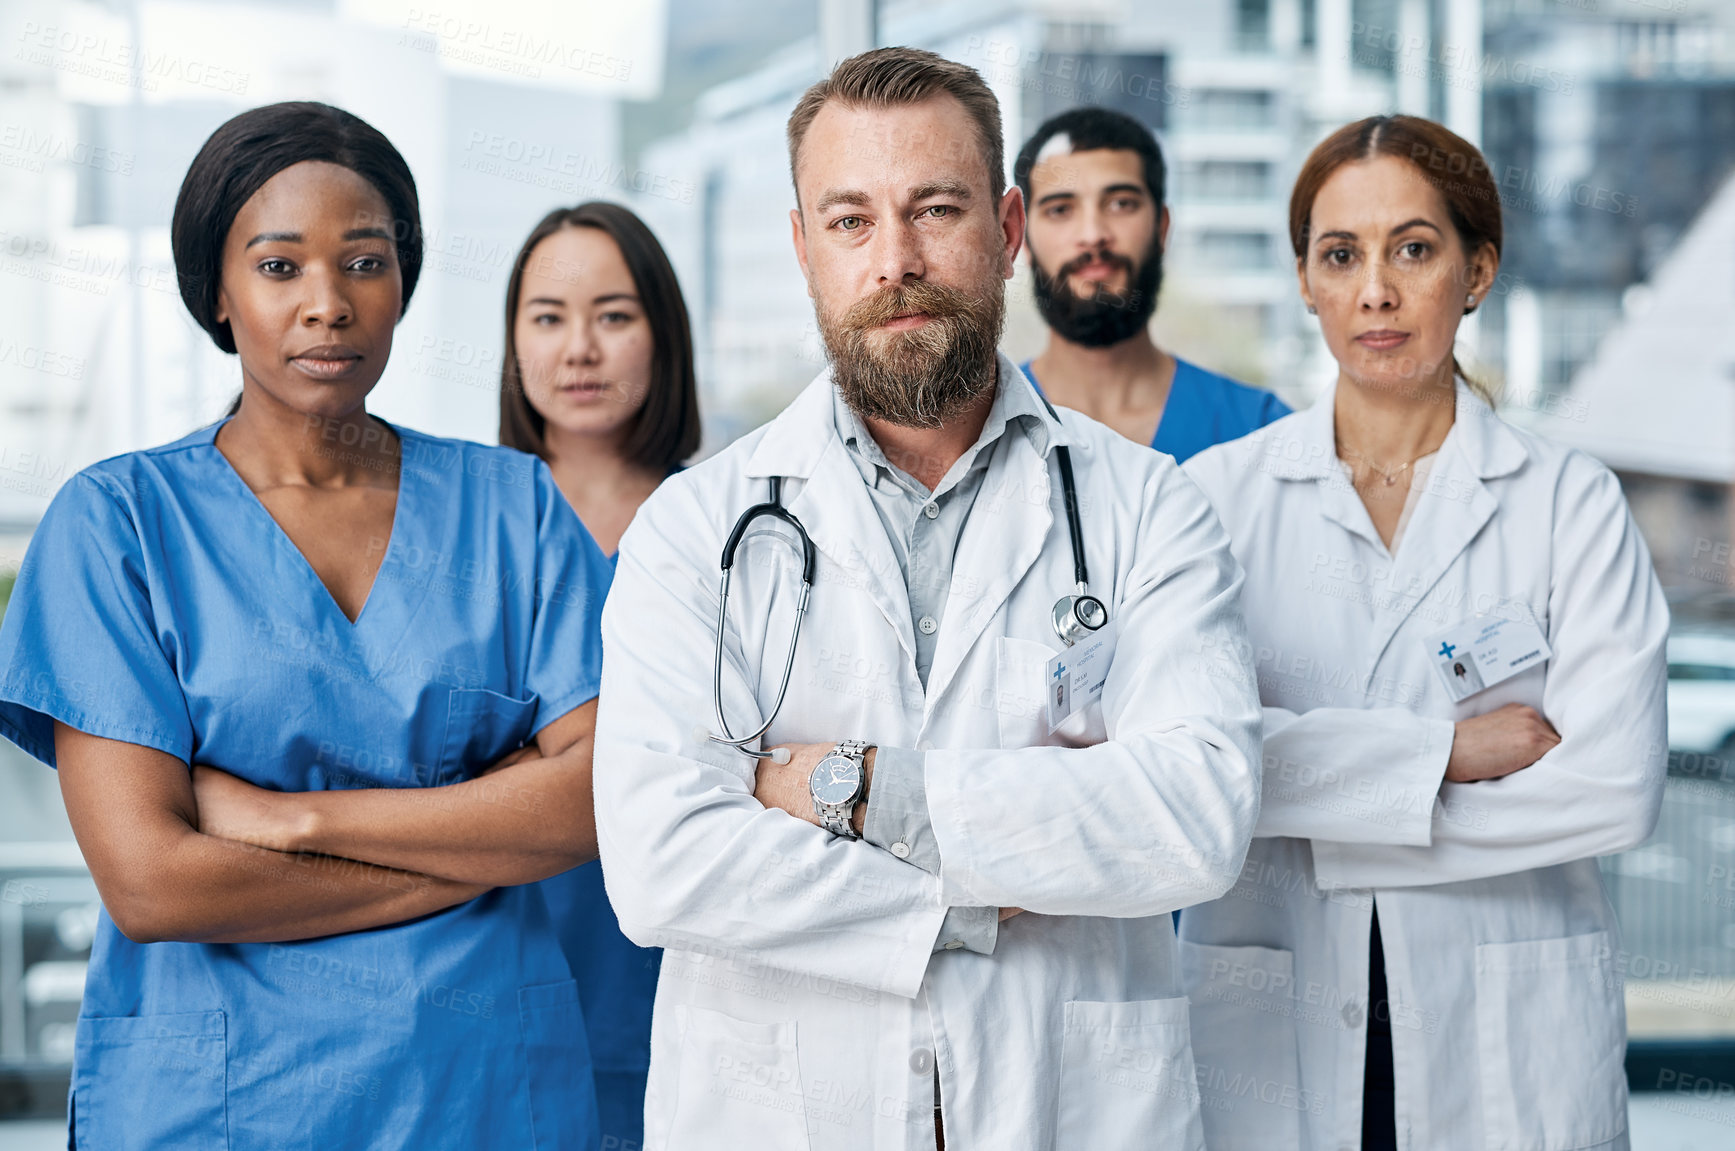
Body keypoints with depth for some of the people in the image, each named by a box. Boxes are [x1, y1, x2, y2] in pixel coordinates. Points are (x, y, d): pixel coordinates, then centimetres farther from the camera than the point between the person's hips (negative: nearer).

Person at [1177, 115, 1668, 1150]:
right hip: (1270, 1027, 0)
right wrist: (1440, 750, -15)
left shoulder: (1572, 504, -1)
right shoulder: (1221, 494, 1)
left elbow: (1615, 790, -11)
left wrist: (1322, 813, -10)